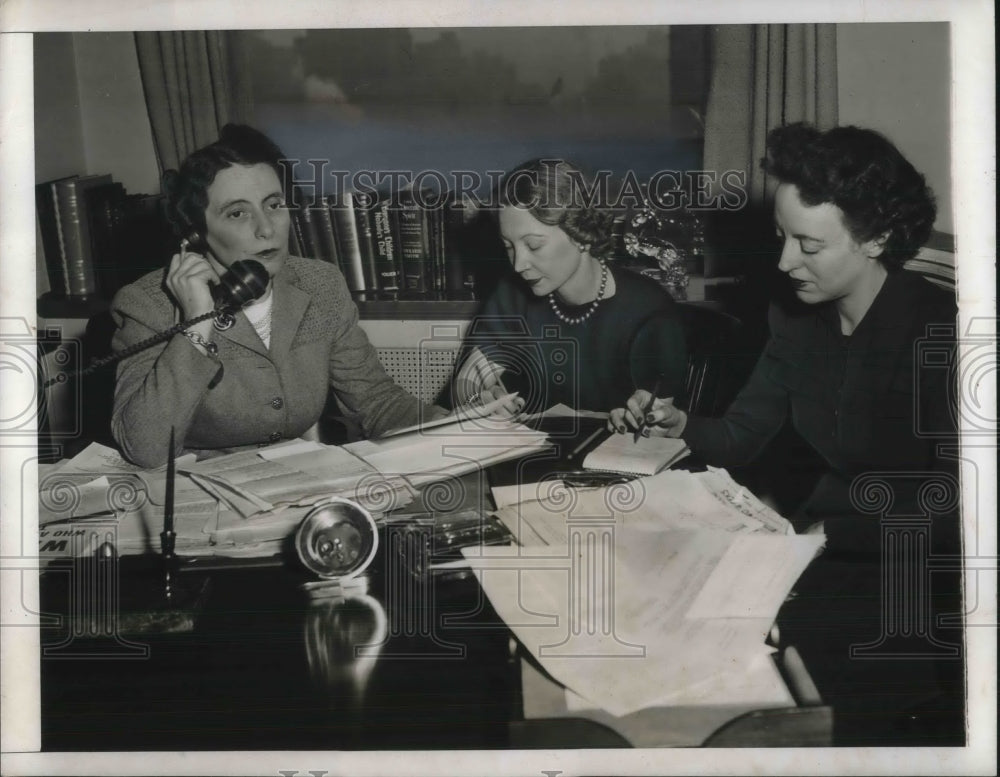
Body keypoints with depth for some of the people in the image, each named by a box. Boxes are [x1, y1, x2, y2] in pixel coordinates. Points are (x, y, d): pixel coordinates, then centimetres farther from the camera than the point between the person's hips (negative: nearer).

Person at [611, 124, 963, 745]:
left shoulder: (939, 328, -18)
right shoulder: (796, 321, 2)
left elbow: (949, 510, -20)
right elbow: (740, 437, 8)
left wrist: (828, 533, -25)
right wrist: (680, 426, -12)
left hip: (923, 575, -6)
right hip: (826, 545, 6)